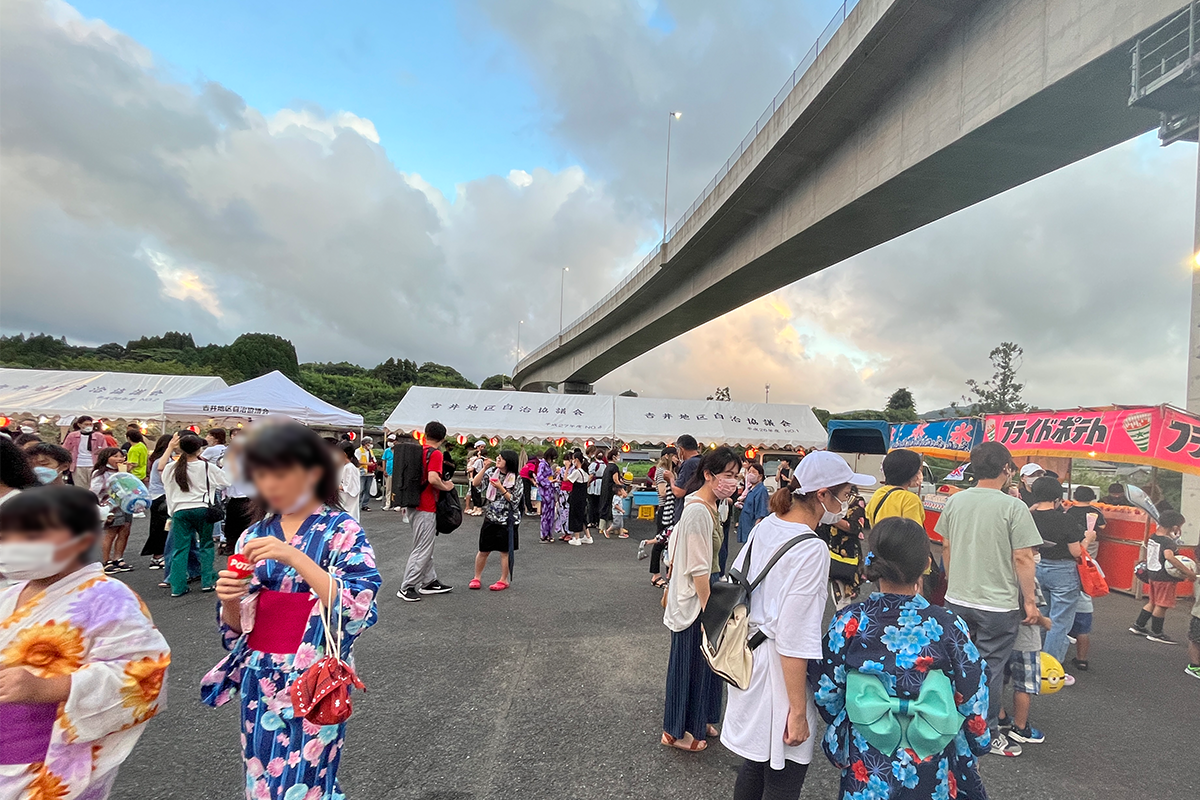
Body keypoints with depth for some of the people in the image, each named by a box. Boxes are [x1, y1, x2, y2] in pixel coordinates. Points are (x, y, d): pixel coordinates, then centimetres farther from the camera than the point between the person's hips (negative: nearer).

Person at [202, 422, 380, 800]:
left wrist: (295, 559, -29)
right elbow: (237, 627, 8)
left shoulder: (342, 531, -12)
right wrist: (229, 601, -14)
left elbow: (358, 610, -23)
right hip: (259, 684, 5)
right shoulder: (253, 536, 4)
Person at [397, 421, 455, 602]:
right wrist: (447, 487, -11)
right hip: (426, 508, -9)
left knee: (426, 547, 17)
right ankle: (406, 587, 3)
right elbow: (433, 479, -29)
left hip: (415, 506, 9)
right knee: (422, 549, -1)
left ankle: (429, 581, 26)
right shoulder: (435, 454, -16)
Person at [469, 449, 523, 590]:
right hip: (490, 517, 3)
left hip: (507, 520, -3)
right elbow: (476, 483, -4)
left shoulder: (516, 479, -6)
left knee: (505, 551, 6)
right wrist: (484, 468, -11)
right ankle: (477, 577, 25)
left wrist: (501, 488, -18)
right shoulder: (492, 472, 2)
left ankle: (504, 580, 19)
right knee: (483, 550, 9)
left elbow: (514, 500, -10)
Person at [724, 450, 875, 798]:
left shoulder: (767, 526, 1)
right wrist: (799, 711, -17)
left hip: (748, 656, 8)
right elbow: (793, 639, -24)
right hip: (778, 669, -8)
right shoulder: (811, 549, -23)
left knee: (756, 762, 24)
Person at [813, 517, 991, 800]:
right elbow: (973, 701, -7)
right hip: (934, 776, 1)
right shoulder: (949, 626, -16)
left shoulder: (849, 622, -16)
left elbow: (827, 696, -7)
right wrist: (975, 752, 13)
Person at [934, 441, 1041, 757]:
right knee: (990, 667, 9)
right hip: (997, 603, -4)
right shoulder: (1013, 507, -14)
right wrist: (1029, 601, -4)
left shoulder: (955, 501, 0)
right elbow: (1022, 558, -14)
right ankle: (987, 734, 22)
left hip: (956, 599, 4)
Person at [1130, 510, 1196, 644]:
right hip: (1165, 578, -8)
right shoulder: (1168, 542, -22)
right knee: (1162, 605, 4)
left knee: (1153, 602, 20)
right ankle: (1156, 633, 15)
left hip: (1152, 574, 8)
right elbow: (1169, 556, -40)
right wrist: (1188, 572, -38)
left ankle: (1138, 626, 26)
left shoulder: (1153, 537, 4)